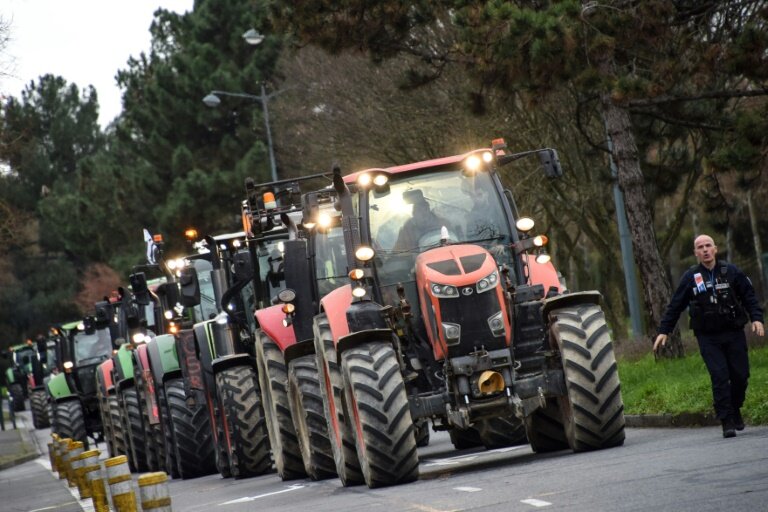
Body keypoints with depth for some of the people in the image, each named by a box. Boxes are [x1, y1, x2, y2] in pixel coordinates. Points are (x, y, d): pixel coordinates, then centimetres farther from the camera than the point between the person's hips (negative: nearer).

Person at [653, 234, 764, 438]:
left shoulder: (731, 272, 3)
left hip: (734, 334, 1)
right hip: (708, 338, -1)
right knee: (720, 377, -12)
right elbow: (675, 306, 9)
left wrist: (756, 318, -9)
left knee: (740, 375, 0)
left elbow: (749, 297, 6)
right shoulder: (690, 277, 4)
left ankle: (735, 411, 25)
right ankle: (727, 422, -11)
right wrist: (664, 331, 5)